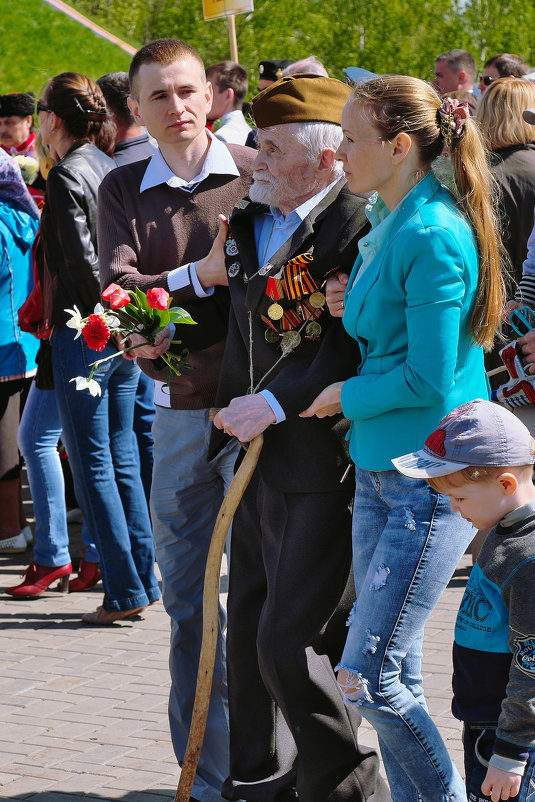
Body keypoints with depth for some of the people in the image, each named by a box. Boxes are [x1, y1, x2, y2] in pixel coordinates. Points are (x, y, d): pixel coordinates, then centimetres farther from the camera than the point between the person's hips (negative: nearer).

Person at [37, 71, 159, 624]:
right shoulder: (112, 168, 10)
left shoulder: (66, 176, -13)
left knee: (92, 466, -1)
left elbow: (83, 260, -18)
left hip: (85, 331, -8)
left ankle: (124, 593, 0)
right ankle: (144, 581, 17)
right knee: (121, 459, 14)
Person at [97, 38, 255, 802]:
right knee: (189, 607, 9)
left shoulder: (256, 171, 0)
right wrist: (204, 274, -18)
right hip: (179, 412, 3)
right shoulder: (123, 190, 8)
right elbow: (119, 292, -4)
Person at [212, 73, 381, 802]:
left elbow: (354, 348, -21)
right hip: (259, 462, 9)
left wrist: (276, 404, -19)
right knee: (251, 636, 15)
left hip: (323, 465, -9)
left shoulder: (357, 229, -14)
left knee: (293, 641, -9)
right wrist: (235, 407, 10)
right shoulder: (248, 224, 12)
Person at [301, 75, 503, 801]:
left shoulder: (434, 236, -19)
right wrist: (350, 306, 2)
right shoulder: (386, 224, 10)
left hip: (432, 479, -9)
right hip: (379, 467, 9)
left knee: (367, 679, -8)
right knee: (394, 672, 13)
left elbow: (428, 379, -20)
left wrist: (346, 395, -7)